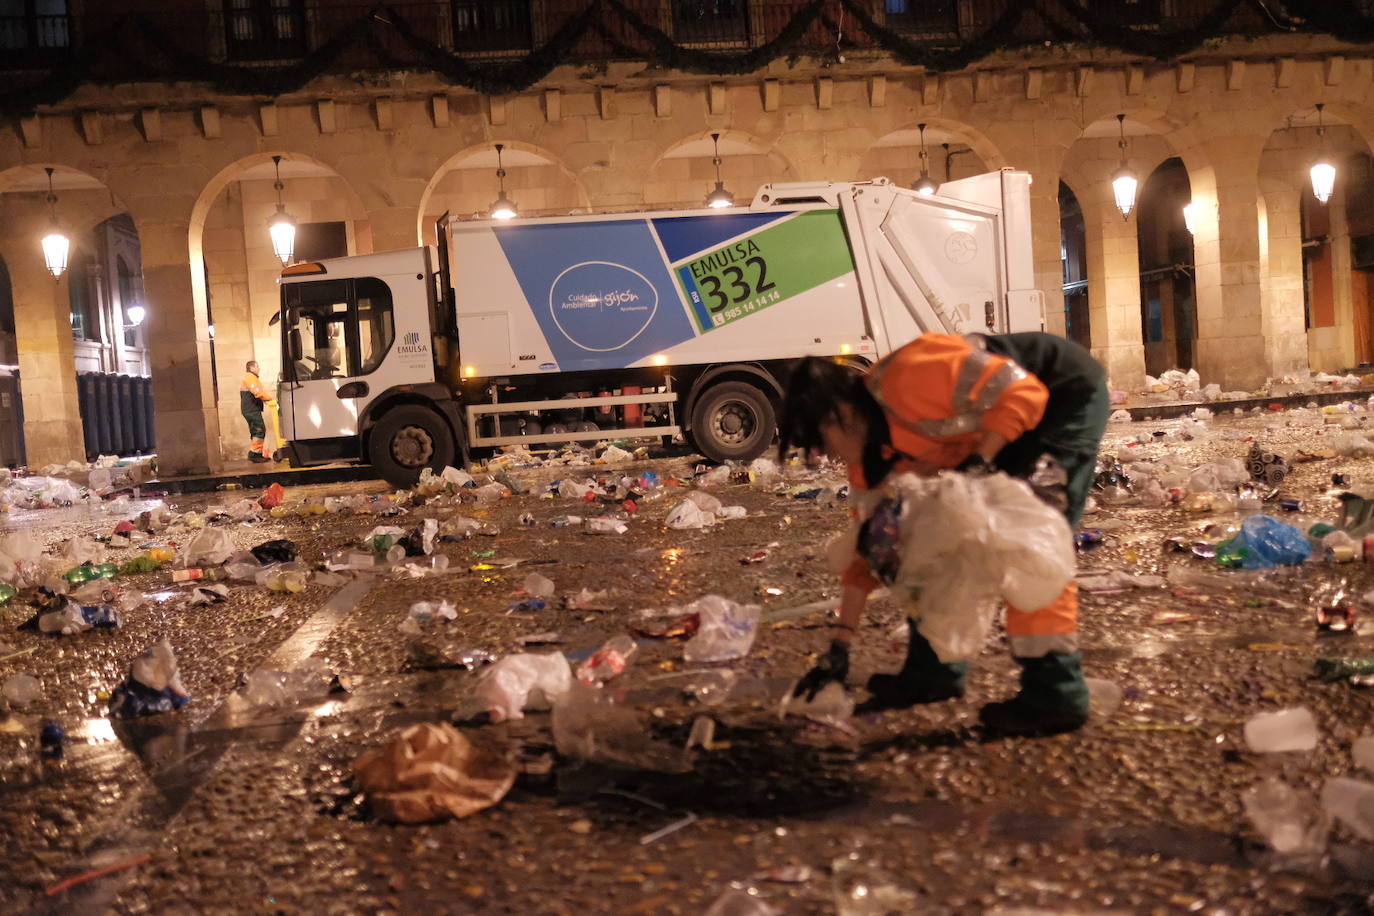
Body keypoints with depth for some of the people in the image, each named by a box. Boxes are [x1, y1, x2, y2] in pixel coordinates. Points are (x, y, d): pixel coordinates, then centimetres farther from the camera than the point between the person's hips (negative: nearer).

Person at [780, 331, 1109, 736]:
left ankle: (1054, 695, -10)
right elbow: (869, 544, 1)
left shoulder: (906, 377, -31)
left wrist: (977, 463, -32)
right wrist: (840, 646, 0)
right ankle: (934, 670, 15)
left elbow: (1024, 393, -28)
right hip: (999, 415, 8)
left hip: (1068, 395, -8)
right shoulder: (873, 456, -4)